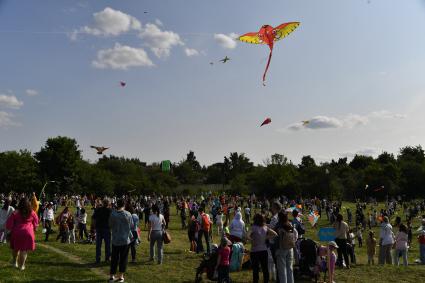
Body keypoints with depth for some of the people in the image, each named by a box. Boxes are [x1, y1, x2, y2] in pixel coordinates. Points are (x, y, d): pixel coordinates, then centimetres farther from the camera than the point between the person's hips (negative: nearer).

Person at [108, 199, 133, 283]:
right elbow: (131, 225, -3)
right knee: (123, 258, 9)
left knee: (114, 258, 13)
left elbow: (110, 225, 1)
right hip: (125, 239, -2)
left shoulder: (112, 214, -9)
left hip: (115, 240, 2)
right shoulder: (128, 214, -13)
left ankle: (112, 276, 18)